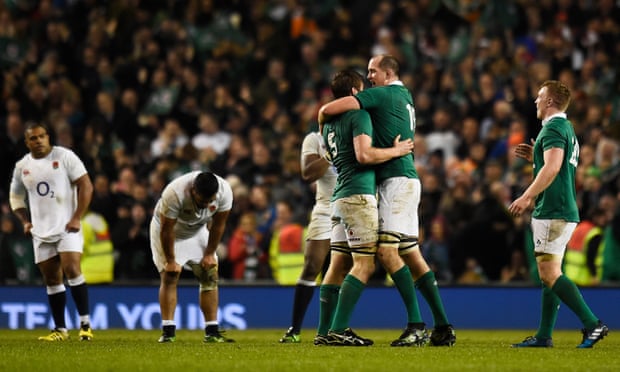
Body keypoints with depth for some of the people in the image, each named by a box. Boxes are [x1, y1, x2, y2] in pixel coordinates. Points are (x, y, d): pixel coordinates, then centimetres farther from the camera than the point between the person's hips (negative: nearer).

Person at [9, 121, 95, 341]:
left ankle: (85, 324, -14)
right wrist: (25, 221, 7)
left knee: (72, 269, -18)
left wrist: (77, 218, -13)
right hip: (41, 231, 5)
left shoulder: (65, 156, -5)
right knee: (52, 279, 7)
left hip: (67, 226, -5)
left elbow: (86, 185, -7)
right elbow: (16, 197, 22)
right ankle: (60, 329, 13)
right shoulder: (22, 166, 9)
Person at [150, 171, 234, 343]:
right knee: (169, 277, -14)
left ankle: (212, 332, -1)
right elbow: (167, 229, -27)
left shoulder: (224, 191, -27)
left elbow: (218, 224, -11)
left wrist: (210, 254, -6)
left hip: (198, 230, 4)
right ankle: (168, 331, -14)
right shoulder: (175, 193, -39)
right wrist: (170, 261, -19)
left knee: (210, 276, -3)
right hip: (168, 228, -4)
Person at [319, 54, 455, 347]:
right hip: (406, 179, 10)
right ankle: (443, 326, 7)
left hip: (396, 179, -10)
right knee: (411, 255, 8)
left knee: (386, 250, -16)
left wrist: (322, 122, 8)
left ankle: (416, 324, -22)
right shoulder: (404, 96, 19)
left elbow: (329, 109, -13)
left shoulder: (382, 94, -9)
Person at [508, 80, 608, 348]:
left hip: (553, 213, -11)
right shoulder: (566, 128, 21)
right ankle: (544, 336, 11)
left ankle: (592, 324, -19)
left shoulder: (554, 127, -12)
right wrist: (535, 157, 21)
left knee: (550, 274, -13)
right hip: (564, 212, 11)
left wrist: (526, 197, -26)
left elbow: (552, 168, -24)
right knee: (549, 275, 10)